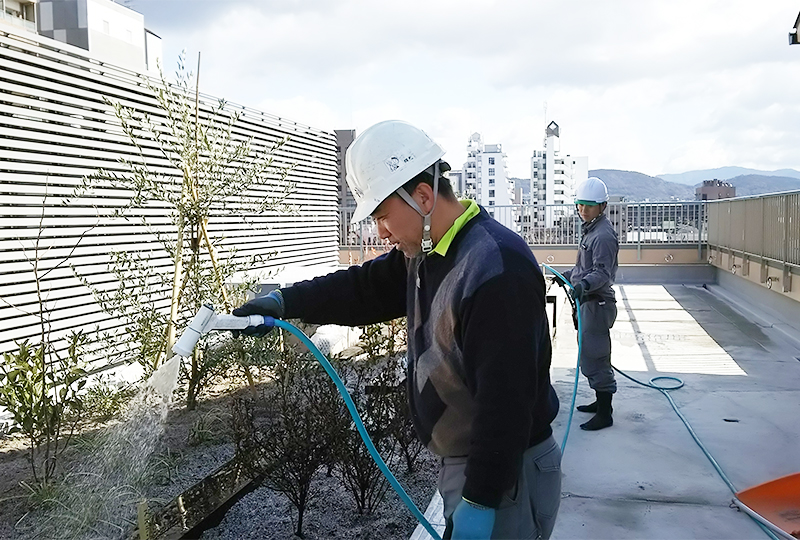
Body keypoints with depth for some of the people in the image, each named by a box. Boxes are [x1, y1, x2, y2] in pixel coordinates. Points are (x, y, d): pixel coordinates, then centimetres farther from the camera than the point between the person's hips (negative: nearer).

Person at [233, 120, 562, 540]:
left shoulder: (497, 270, -28)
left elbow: (506, 402, -29)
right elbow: (364, 288, 10)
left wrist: (480, 501, -25)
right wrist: (284, 302, -1)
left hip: (506, 475, -9)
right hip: (463, 461, 9)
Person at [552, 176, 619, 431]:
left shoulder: (603, 235, -17)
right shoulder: (590, 230, 15)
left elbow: (603, 272, -25)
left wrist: (584, 284, -41)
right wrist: (567, 276, 31)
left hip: (598, 302, -11)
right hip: (588, 301, 11)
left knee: (594, 355, -8)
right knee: (590, 353, 19)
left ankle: (604, 414, -1)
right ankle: (601, 401, 32)